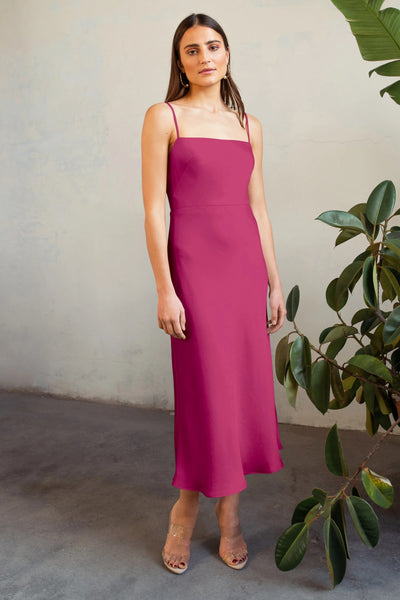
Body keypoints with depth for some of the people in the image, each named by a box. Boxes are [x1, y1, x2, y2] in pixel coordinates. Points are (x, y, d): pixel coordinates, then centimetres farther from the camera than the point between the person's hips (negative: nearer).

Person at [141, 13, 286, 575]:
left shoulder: (249, 125, 14)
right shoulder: (164, 116, 1)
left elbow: (258, 208, 14)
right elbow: (154, 208, -5)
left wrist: (275, 282, 10)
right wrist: (164, 289, -12)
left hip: (246, 262, 5)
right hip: (194, 262, -4)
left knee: (246, 385, 6)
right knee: (205, 387, -2)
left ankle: (227, 511, 24)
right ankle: (186, 510, 22)